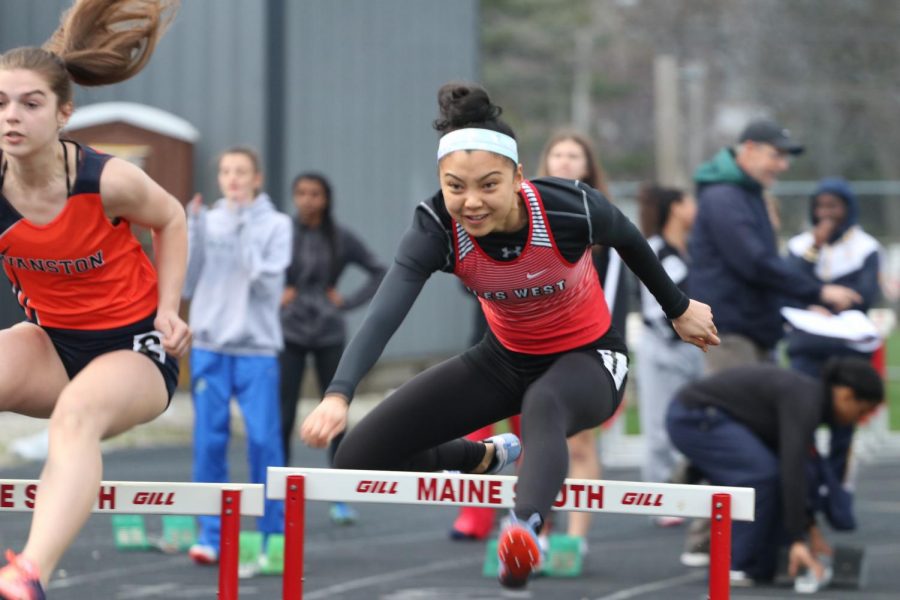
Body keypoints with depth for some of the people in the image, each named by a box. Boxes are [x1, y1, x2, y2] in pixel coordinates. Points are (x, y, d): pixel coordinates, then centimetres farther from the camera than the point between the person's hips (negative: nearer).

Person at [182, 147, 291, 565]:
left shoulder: (276, 225, 2)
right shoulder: (207, 221, 8)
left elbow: (269, 285, -8)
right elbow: (187, 284, 4)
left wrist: (245, 234, -16)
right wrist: (193, 230, -7)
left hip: (257, 346, -2)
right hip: (209, 346, 2)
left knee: (264, 439, -6)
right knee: (209, 440, 0)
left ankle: (273, 534, 3)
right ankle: (212, 535, 6)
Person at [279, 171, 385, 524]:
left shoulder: (341, 239, 2)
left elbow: (379, 273, 10)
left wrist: (350, 301, 0)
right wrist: (275, 294, -9)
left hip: (329, 335, 1)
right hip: (290, 334, -1)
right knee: (283, 418, -4)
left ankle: (341, 500, 8)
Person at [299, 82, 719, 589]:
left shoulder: (571, 210, -28)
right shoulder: (439, 229, -26)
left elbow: (629, 240, -5)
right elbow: (385, 314, -40)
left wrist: (680, 309, 11)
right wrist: (338, 395, -56)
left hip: (588, 358, -4)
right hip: (506, 360, 4)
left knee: (543, 406, -42)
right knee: (358, 458, -5)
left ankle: (526, 525, -70)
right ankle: (486, 458, 23)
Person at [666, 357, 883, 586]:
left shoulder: (805, 396, 11)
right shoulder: (804, 402, -19)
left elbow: (793, 466, 21)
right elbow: (793, 469, -28)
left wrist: (807, 526, 24)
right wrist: (798, 539, -29)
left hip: (707, 417, 10)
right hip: (694, 418, -10)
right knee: (762, 475, -18)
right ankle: (731, 567, -9)